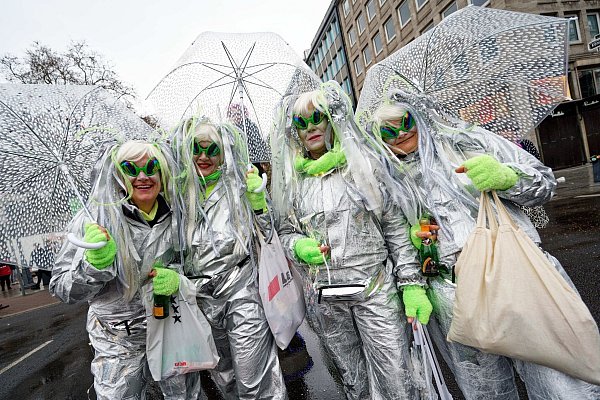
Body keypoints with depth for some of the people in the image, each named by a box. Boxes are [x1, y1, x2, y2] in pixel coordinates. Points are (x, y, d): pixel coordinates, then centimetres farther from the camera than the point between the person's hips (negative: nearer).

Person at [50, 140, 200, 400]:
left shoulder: (177, 217, -6)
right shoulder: (95, 220, -13)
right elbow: (60, 289, -12)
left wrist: (177, 279, -13)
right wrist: (94, 266, -32)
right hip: (118, 342, -2)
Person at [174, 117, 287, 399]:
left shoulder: (238, 185, -3)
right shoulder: (179, 191, 4)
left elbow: (267, 233, -2)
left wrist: (258, 198, -14)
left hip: (242, 291, -3)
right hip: (202, 296, 4)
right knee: (223, 377, 22)